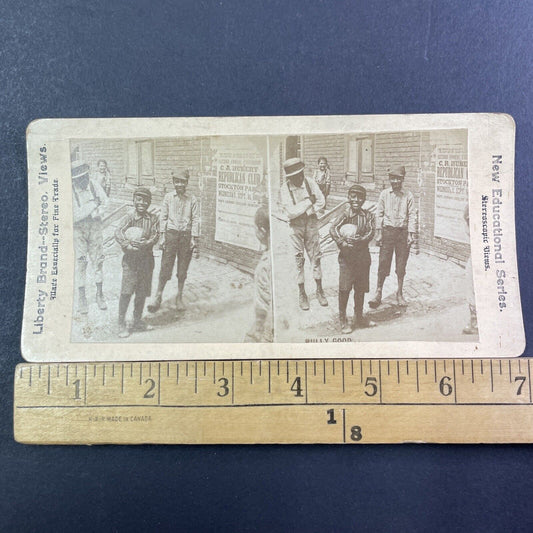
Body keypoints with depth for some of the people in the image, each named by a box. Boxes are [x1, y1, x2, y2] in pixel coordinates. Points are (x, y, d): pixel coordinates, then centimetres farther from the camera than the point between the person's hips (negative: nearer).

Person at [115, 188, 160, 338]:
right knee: (127, 291, -7)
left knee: (142, 292, 10)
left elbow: (156, 236, -7)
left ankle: (138, 321, 25)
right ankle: (121, 324, 4)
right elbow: (118, 233, -16)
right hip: (131, 258, -3)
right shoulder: (129, 218, -4)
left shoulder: (153, 218, 4)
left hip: (146, 258, 3)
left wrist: (144, 244, -25)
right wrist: (128, 246, -30)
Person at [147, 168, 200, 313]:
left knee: (182, 270, 8)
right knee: (165, 267, -3)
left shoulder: (192, 200, 1)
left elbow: (195, 220, 0)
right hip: (171, 234, 0)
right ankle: (158, 297, 9)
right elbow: (163, 217, 5)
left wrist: (194, 240, -5)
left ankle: (179, 298, 23)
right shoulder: (168, 197, 3)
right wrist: (162, 236, -1)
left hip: (186, 236, 0)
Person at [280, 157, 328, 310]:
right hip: (296, 226, -2)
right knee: (299, 259, 4)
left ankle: (319, 291, 20)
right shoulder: (285, 189, -12)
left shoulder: (310, 183, -5)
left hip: (311, 223, 2)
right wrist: (309, 202, -18)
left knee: (316, 257, 6)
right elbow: (291, 212, -19)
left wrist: (301, 211, -11)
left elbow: (321, 202, -5)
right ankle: (301, 294, 15)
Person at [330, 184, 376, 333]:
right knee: (345, 288, -4)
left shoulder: (367, 215, 6)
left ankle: (359, 317, 28)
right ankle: (342, 320, 7)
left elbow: (371, 232, -5)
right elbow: (333, 228, -18)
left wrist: (359, 240, -22)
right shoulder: (345, 214, -5)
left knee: (361, 288, 12)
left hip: (363, 255, 4)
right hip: (347, 255, -4)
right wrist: (342, 243, -26)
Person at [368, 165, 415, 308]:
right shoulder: (384, 194, 3)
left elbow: (411, 215, 2)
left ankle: (400, 294, 20)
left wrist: (411, 234, -5)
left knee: (401, 263, 6)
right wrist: (378, 233, -2)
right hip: (387, 230, 0)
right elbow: (379, 213, 3)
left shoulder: (408, 195, 2)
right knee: (383, 262, -2)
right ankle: (378, 293, 9)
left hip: (402, 231, 0)